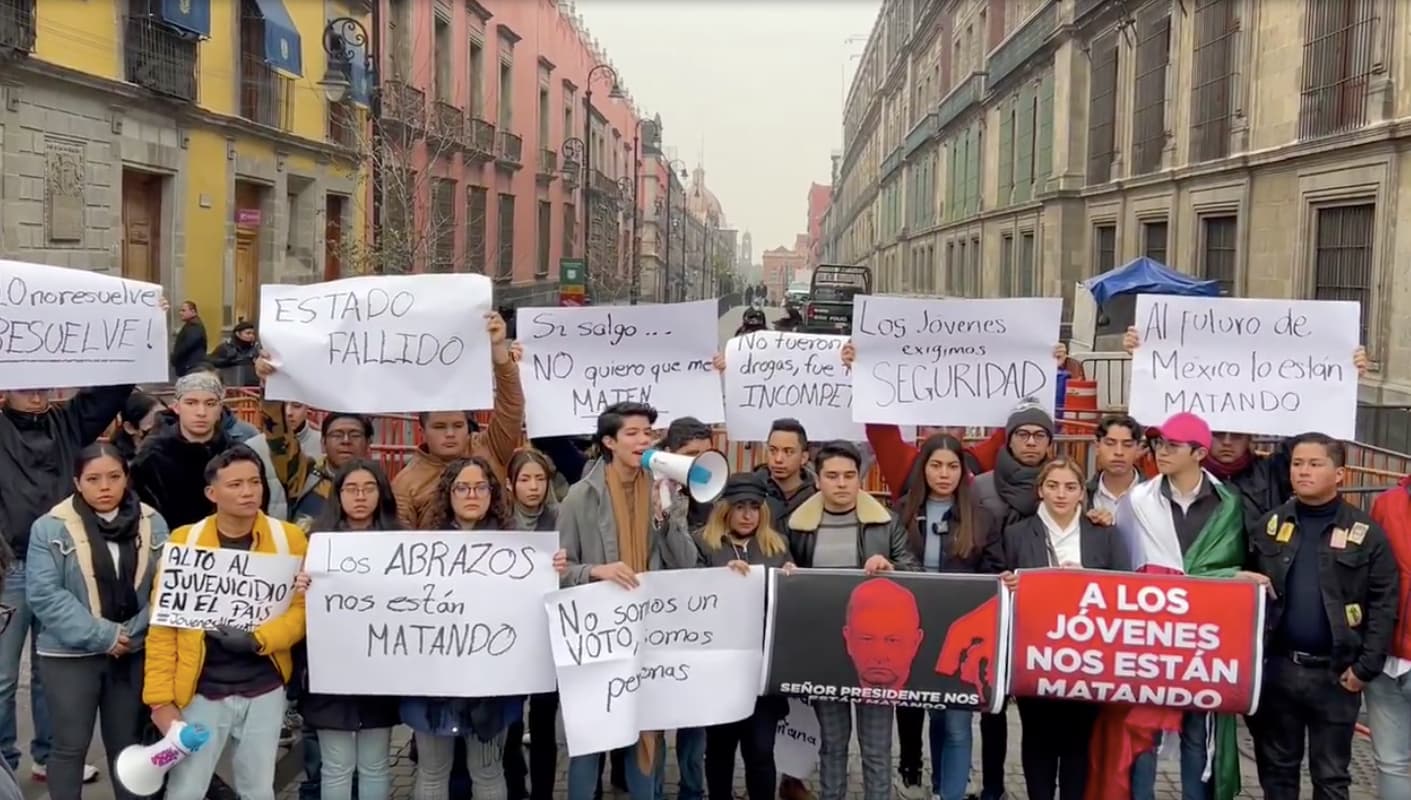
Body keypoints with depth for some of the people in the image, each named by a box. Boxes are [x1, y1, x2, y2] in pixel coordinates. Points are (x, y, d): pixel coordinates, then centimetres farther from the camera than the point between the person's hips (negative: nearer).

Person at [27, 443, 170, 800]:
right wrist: (102, 636, -17)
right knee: (71, 745, 6)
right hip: (71, 653, -2)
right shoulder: (51, 528, -8)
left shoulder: (153, 524, 0)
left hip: (134, 652, 3)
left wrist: (131, 633, -15)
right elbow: (45, 594, -13)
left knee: (126, 742, 15)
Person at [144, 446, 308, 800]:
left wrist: (258, 639, -19)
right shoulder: (184, 541, -4)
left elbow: (303, 606, -3)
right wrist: (161, 698, -8)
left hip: (265, 690, 1)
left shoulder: (288, 538, -2)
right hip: (202, 691, -1)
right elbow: (164, 625, -4)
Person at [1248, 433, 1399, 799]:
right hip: (1277, 667, 3)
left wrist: (1366, 666, -10)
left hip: (1335, 674, -3)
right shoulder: (1269, 526, 5)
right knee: (1276, 767, 14)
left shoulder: (1366, 532, -4)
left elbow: (1384, 604, -5)